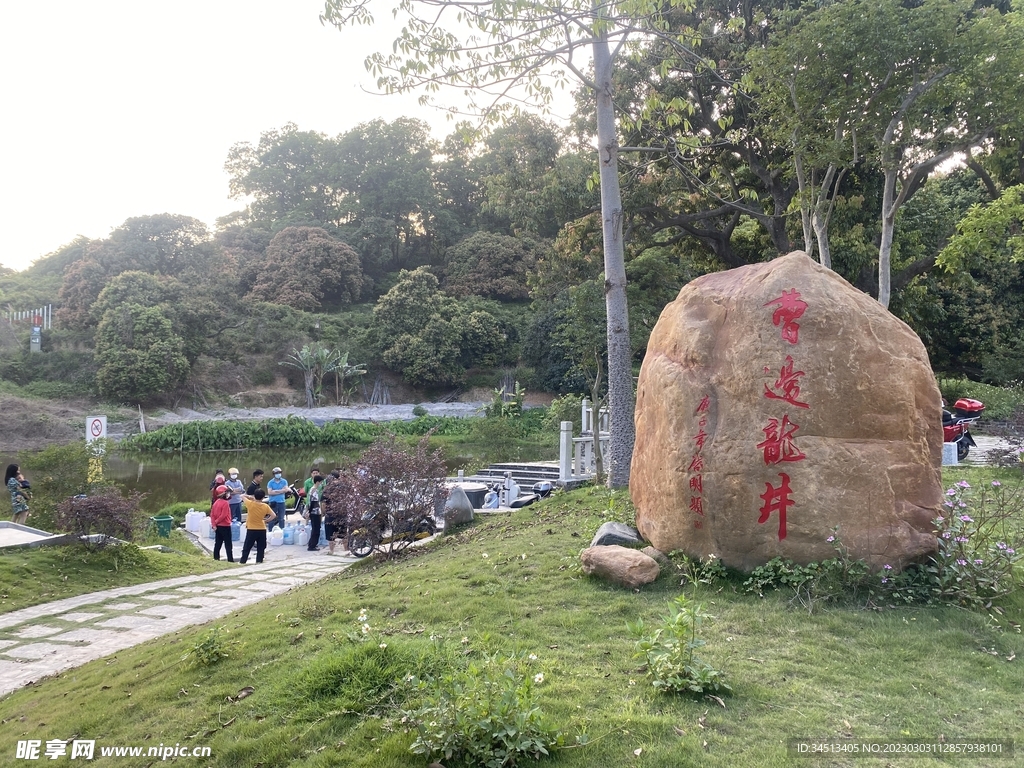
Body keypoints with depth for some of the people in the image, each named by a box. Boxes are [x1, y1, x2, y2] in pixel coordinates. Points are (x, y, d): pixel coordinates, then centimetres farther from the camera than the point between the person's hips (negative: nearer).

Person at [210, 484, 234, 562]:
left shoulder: (216, 502, 7)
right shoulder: (225, 503, -18)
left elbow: (212, 514, 5)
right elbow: (223, 515, -22)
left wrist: (214, 523, -1)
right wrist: (216, 522, -8)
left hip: (218, 526, 8)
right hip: (225, 526, -8)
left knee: (218, 543, 14)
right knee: (228, 544, -4)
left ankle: (216, 557, 18)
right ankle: (230, 559, -4)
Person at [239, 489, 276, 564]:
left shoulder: (250, 504, -13)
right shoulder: (265, 506, -7)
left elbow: (243, 496, 1)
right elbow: (273, 515, -5)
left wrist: (250, 497, 10)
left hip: (251, 530, -1)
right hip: (262, 530, 1)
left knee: (247, 547, 9)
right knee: (261, 547, 11)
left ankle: (242, 561, 13)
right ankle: (259, 561, 9)